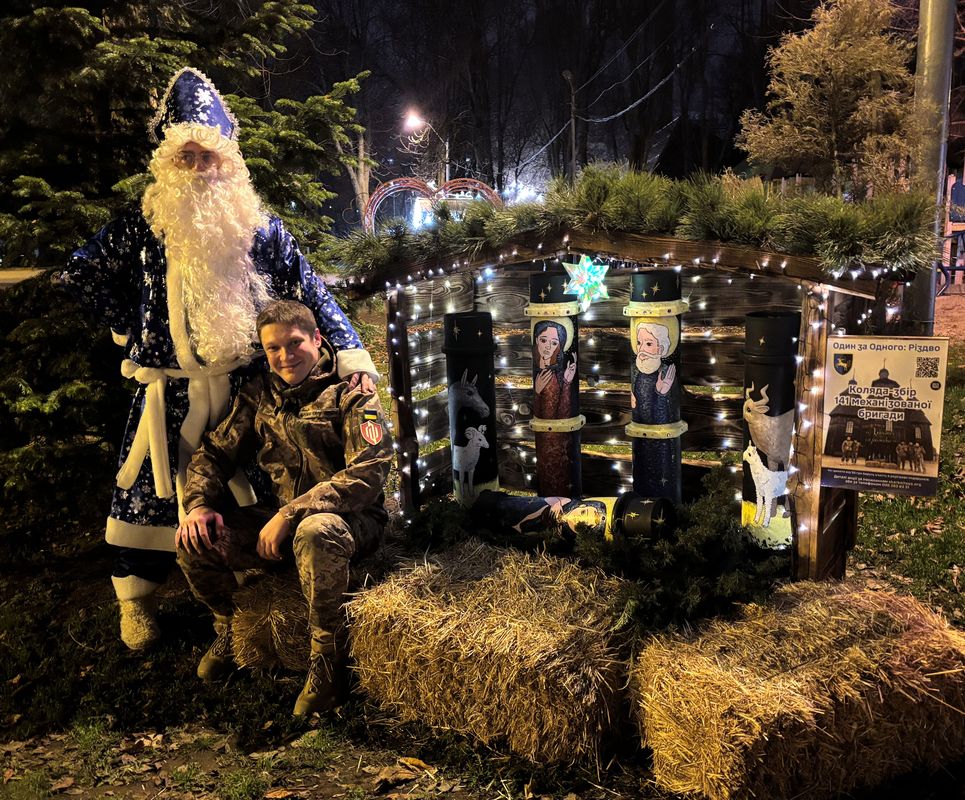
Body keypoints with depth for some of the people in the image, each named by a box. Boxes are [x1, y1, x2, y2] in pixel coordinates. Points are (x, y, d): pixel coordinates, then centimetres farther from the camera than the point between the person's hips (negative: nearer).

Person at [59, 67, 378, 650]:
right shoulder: (146, 222, 3)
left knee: (242, 492, 8)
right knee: (151, 487, 5)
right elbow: (79, 276, 11)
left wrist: (351, 351, -13)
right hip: (169, 388, 0)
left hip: (242, 384, 1)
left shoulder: (257, 223, 3)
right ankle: (136, 601, 24)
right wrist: (133, 325, 5)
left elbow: (310, 289, -2)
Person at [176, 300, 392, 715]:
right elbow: (215, 452, 13)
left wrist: (290, 513, -26)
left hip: (351, 518, -5)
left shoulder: (351, 395, -10)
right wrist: (199, 504, -8)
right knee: (194, 539, -13)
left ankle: (325, 654, -18)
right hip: (282, 516, 6)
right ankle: (228, 628, 15)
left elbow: (368, 474, -21)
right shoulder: (259, 396, 9)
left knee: (315, 532, -40)